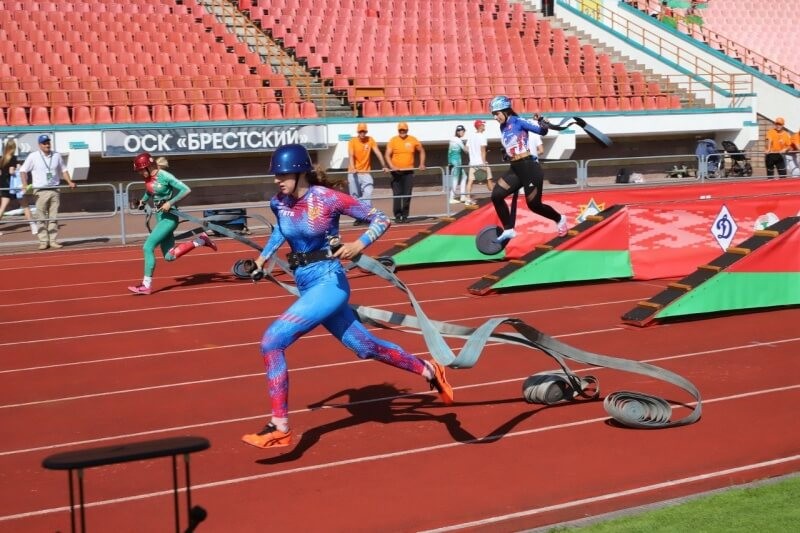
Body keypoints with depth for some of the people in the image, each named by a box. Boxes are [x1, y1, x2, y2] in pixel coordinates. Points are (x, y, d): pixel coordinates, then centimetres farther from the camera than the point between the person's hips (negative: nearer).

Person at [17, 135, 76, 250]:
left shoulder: (56, 155, 9)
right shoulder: (33, 156, -1)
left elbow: (63, 170, 19)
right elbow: (23, 170, 1)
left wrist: (69, 182, 7)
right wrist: (25, 185, -12)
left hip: (54, 190, 3)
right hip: (40, 191, -3)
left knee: (53, 217, 4)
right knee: (41, 218, -4)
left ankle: (53, 240, 7)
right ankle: (43, 241, 0)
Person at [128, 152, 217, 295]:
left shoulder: (165, 176, -18)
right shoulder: (148, 178, 5)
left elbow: (186, 190, -19)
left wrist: (170, 203, -23)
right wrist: (143, 200, 11)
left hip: (169, 217, -9)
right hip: (160, 216, 9)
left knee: (148, 247, -14)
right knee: (170, 256, 10)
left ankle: (146, 285, -6)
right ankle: (200, 240, 23)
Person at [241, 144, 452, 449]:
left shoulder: (327, 199, -15)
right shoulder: (279, 203, 2)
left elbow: (381, 219, -9)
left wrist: (359, 245, -25)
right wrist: (264, 256, 16)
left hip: (329, 283, -7)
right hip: (306, 286, 7)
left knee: (272, 341, -20)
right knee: (367, 348, 18)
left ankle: (279, 429, -14)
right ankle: (428, 370, 40)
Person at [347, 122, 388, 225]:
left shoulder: (370, 140, 1)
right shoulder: (352, 141, -6)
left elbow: (378, 153, -5)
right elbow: (351, 156, -20)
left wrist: (384, 166, -16)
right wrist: (352, 168, -37)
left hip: (366, 172, 1)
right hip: (354, 173, -1)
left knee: (368, 193, -14)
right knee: (355, 196, 1)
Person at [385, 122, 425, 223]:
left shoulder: (413, 140, 4)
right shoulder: (393, 140, -1)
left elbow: (421, 151, 18)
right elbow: (387, 155, -6)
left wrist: (422, 164, 8)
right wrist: (392, 166, -20)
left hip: (409, 172, 1)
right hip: (396, 172, -1)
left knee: (407, 195, 0)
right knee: (397, 195, -3)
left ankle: (405, 216, 7)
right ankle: (397, 216, 3)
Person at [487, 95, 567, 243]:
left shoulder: (518, 121, -9)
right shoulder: (503, 127, 12)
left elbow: (542, 131, -12)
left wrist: (541, 122, -27)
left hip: (529, 167, -8)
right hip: (516, 169, 8)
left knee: (534, 205, 0)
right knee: (496, 195, -3)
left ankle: (560, 219, 27)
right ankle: (508, 230, 6)